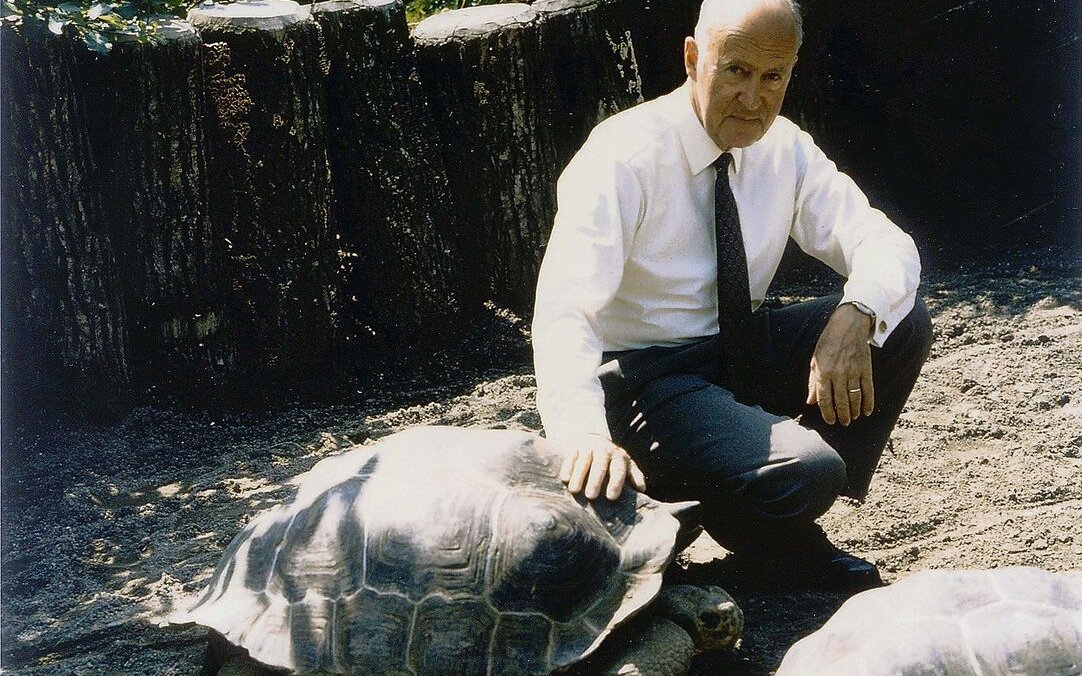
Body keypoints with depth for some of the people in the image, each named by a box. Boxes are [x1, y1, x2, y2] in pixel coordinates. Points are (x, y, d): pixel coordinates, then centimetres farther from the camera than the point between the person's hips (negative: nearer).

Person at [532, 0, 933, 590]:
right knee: (805, 473, -31)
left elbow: (885, 246, -3)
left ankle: (785, 522, -1)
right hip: (647, 377, -7)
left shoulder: (785, 149, -1)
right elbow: (563, 310, -29)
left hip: (745, 352, 7)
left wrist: (855, 316, -28)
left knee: (902, 322, -12)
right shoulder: (622, 158, -19)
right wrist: (586, 431, -47)